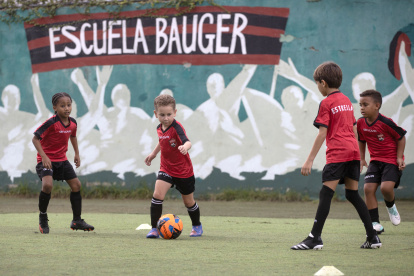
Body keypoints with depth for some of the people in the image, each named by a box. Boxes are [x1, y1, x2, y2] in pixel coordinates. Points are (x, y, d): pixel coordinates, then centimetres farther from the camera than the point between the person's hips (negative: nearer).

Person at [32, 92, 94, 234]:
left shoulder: (73, 123, -1)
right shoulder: (51, 123, -22)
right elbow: (35, 138, -22)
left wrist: (77, 153, 21)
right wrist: (44, 156, -30)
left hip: (62, 160, 7)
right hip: (46, 160, -7)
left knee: (76, 185, 5)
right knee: (47, 185, -27)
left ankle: (77, 221, 17)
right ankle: (43, 217, -5)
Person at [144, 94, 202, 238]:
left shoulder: (176, 128, -22)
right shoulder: (160, 129, 0)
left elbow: (187, 142, -40)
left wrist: (185, 147, -61)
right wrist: (153, 153, 25)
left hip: (183, 171, -4)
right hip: (166, 169, 5)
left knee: (188, 201, 11)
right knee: (157, 194, -17)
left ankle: (197, 226, 37)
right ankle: (154, 228, -13)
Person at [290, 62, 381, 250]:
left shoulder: (326, 103, -5)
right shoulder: (346, 100, 17)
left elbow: (322, 133, -11)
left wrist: (310, 160, -11)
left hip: (337, 154, -8)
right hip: (353, 151, 8)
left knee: (326, 194, -8)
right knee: (352, 194, 13)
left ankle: (315, 238, -12)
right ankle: (372, 237, 10)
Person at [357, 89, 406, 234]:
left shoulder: (385, 122, -20)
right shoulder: (361, 123, -3)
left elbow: (401, 137, -9)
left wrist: (399, 157, -11)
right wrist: (362, 159, 14)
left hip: (391, 160, -6)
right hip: (375, 161, 6)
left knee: (386, 187, -24)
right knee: (368, 188, -10)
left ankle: (391, 207, 13)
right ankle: (375, 224, -3)